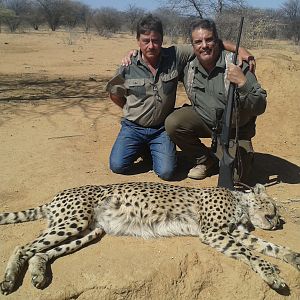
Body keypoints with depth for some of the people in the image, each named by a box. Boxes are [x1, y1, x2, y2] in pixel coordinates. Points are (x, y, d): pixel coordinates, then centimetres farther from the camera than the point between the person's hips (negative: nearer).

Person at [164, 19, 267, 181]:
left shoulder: (237, 65, -23)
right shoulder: (189, 67, -10)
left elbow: (260, 108, -24)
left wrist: (243, 83, -41)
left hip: (235, 129, -3)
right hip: (203, 118, 4)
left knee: (234, 176, -20)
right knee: (172, 122, -22)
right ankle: (206, 161, 1)